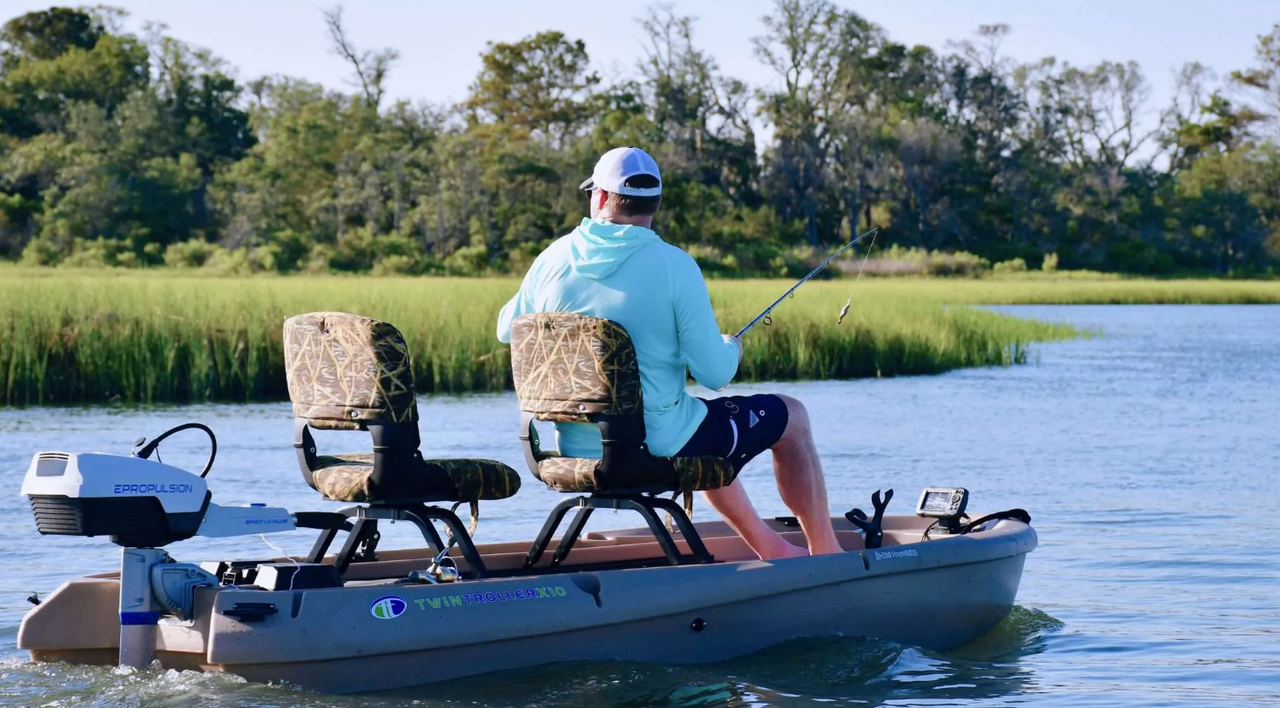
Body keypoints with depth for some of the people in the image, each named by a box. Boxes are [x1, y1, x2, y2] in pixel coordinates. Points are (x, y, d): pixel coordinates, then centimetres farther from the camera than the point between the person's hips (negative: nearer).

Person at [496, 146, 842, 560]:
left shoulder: (553, 259, -5)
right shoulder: (675, 267, -17)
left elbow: (507, 330, 12)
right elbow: (714, 374, -16)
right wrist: (732, 349, 8)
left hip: (578, 451, 6)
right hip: (661, 450, -5)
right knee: (791, 417, 18)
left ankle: (769, 547, 42)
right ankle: (826, 556, 28)